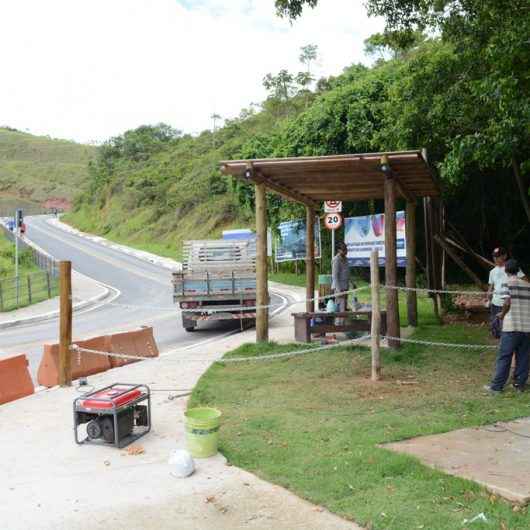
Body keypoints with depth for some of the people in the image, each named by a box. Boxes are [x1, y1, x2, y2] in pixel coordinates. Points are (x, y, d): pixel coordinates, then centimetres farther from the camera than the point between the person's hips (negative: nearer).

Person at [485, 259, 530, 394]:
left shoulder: (508, 283, -3)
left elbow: (507, 303, -11)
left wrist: (502, 314, 5)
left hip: (511, 327, -4)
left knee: (504, 357, -1)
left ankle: (497, 386, 2)